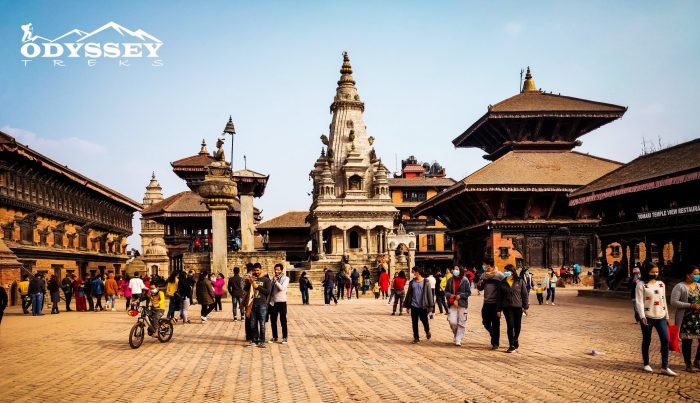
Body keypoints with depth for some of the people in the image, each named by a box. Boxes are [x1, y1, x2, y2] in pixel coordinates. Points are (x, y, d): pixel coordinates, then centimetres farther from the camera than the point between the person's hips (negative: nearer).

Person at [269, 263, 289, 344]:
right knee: (273, 321, 10)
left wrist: (276, 281, -22)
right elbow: (270, 289, 13)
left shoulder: (285, 278, -5)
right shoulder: (273, 278, 10)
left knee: (283, 321, 3)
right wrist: (269, 300, 8)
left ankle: (284, 338, 11)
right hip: (273, 302, 5)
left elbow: (282, 288, -20)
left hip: (281, 302, -5)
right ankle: (274, 337, 21)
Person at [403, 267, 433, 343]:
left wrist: (430, 305, -5)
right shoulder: (412, 282, 5)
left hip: (423, 306, -3)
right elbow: (409, 294, 10)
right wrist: (407, 305, 10)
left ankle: (427, 331, 36)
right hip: (414, 306, 3)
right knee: (414, 322, 5)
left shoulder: (425, 282, -4)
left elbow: (429, 294, -3)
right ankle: (416, 337, 16)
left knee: (424, 320, 6)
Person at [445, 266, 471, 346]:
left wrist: (460, 296, -15)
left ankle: (458, 340, 11)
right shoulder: (450, 280, 5)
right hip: (452, 304, 2)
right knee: (452, 321, -7)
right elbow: (446, 291, 13)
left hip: (462, 304, -2)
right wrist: (449, 295, -8)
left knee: (461, 323, 1)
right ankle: (456, 334, 23)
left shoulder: (465, 280, -4)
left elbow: (468, 292, -2)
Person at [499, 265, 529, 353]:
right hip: (507, 307, 0)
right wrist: (499, 309, 5)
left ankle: (515, 340, 35)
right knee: (510, 325, -5)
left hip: (518, 307, 0)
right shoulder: (503, 283, 4)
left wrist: (526, 307, -1)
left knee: (517, 326, 9)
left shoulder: (520, 281, 0)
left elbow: (524, 294, 2)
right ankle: (512, 345, 1)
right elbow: (500, 297, 7)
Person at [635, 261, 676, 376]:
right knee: (646, 341, 6)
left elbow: (664, 301, 16)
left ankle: (665, 367, 2)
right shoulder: (641, 284, -6)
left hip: (660, 317, 4)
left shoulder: (661, 284, 11)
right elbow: (639, 302, -12)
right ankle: (646, 364, 22)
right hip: (647, 317, -4)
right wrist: (642, 316, -24)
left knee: (665, 340, -4)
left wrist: (667, 316, 16)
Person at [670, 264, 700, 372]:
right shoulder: (680, 287, -7)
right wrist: (690, 305, -20)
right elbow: (673, 302, -14)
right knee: (687, 341, 3)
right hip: (686, 319, -5)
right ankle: (688, 364, 16)